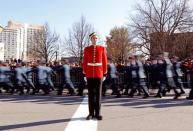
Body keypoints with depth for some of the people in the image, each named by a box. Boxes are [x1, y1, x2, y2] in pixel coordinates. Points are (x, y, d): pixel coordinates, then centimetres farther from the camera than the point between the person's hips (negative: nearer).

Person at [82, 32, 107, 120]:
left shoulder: (102, 48, 3)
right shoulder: (86, 49, 4)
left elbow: (104, 62, 3)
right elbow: (84, 62, 4)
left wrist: (105, 74, 0)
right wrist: (84, 74, 0)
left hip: (99, 74, 0)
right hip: (90, 74, 1)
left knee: (98, 93, 2)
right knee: (91, 93, 4)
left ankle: (97, 113, 9)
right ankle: (91, 113, 12)